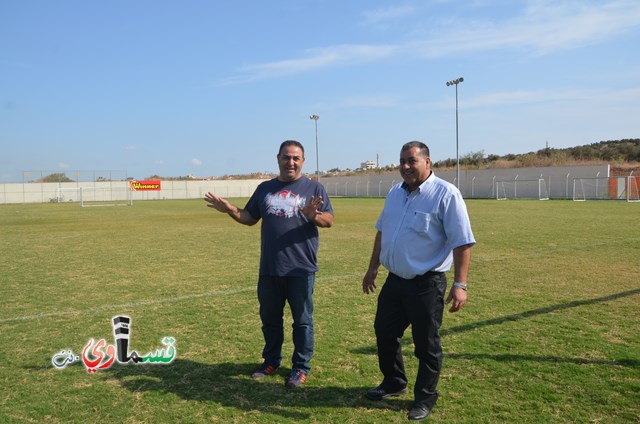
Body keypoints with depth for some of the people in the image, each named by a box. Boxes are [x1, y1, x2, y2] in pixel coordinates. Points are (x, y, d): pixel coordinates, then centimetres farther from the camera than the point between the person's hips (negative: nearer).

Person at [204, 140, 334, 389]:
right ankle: (271, 361, 35)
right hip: (269, 268, 4)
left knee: (302, 320, 7)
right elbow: (250, 218, 13)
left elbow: (329, 220, -8)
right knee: (269, 318, 16)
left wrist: (314, 216, -29)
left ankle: (301, 367, 23)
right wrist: (230, 210, -5)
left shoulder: (313, 188, -1)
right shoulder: (265, 188, 10)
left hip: (301, 269, -4)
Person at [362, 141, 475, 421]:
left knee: (426, 344, 7)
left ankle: (425, 398, 27)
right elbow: (382, 232, 18)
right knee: (384, 333, 17)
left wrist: (460, 285, -21)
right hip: (394, 281, 7)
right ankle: (394, 383, 40)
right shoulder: (395, 193, 8)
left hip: (426, 285, -7)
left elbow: (462, 243, -17)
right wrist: (373, 268, 19)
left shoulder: (446, 194, -14)